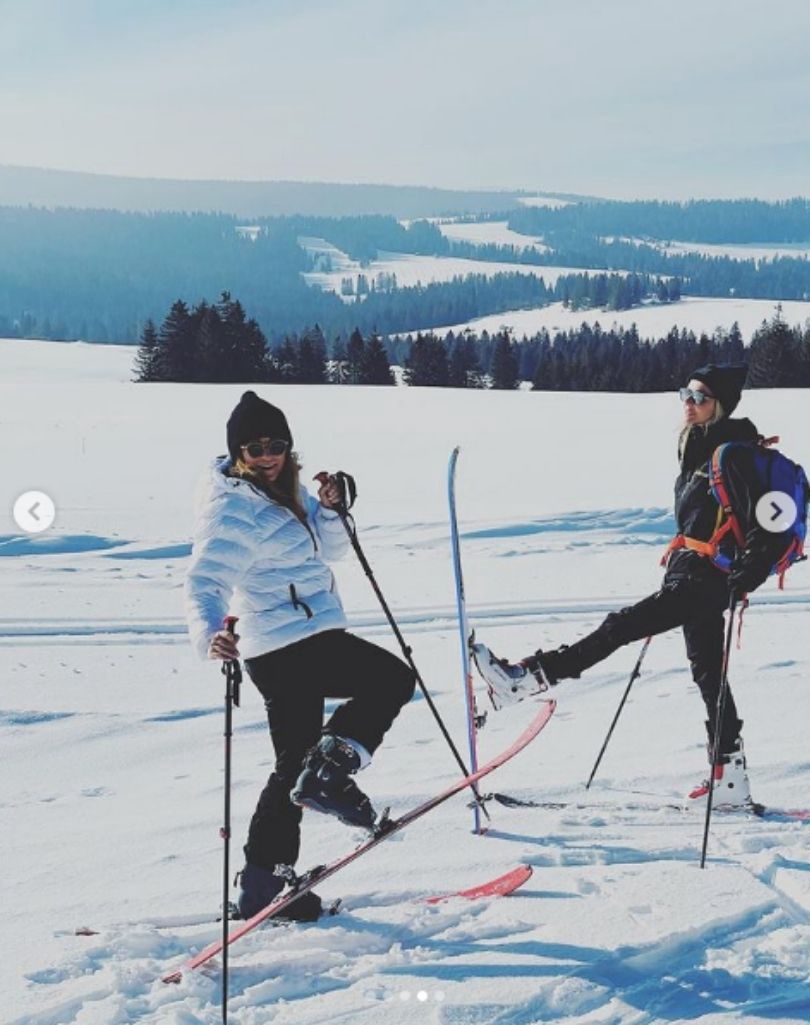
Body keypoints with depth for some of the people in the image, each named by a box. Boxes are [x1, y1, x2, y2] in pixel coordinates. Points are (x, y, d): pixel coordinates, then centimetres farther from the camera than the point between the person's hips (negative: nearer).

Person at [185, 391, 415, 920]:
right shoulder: (232, 509, -15)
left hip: (296, 645, 9)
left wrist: (330, 510, 0)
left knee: (296, 765, 14)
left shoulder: (287, 489, 13)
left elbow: (328, 549, 20)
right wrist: (210, 635, -45)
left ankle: (264, 884, 18)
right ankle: (331, 768, -8)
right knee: (393, 679, -4)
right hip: (293, 643, -9)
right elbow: (205, 583, -26)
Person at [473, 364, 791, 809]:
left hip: (705, 579, -11)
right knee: (708, 673, 11)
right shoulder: (700, 449, 15)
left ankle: (530, 676, -16)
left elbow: (766, 524, -20)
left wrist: (745, 576, -26)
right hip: (691, 576, 11)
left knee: (620, 626, -14)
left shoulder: (732, 454, -14)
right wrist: (677, 571, 27)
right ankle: (729, 780, 15)